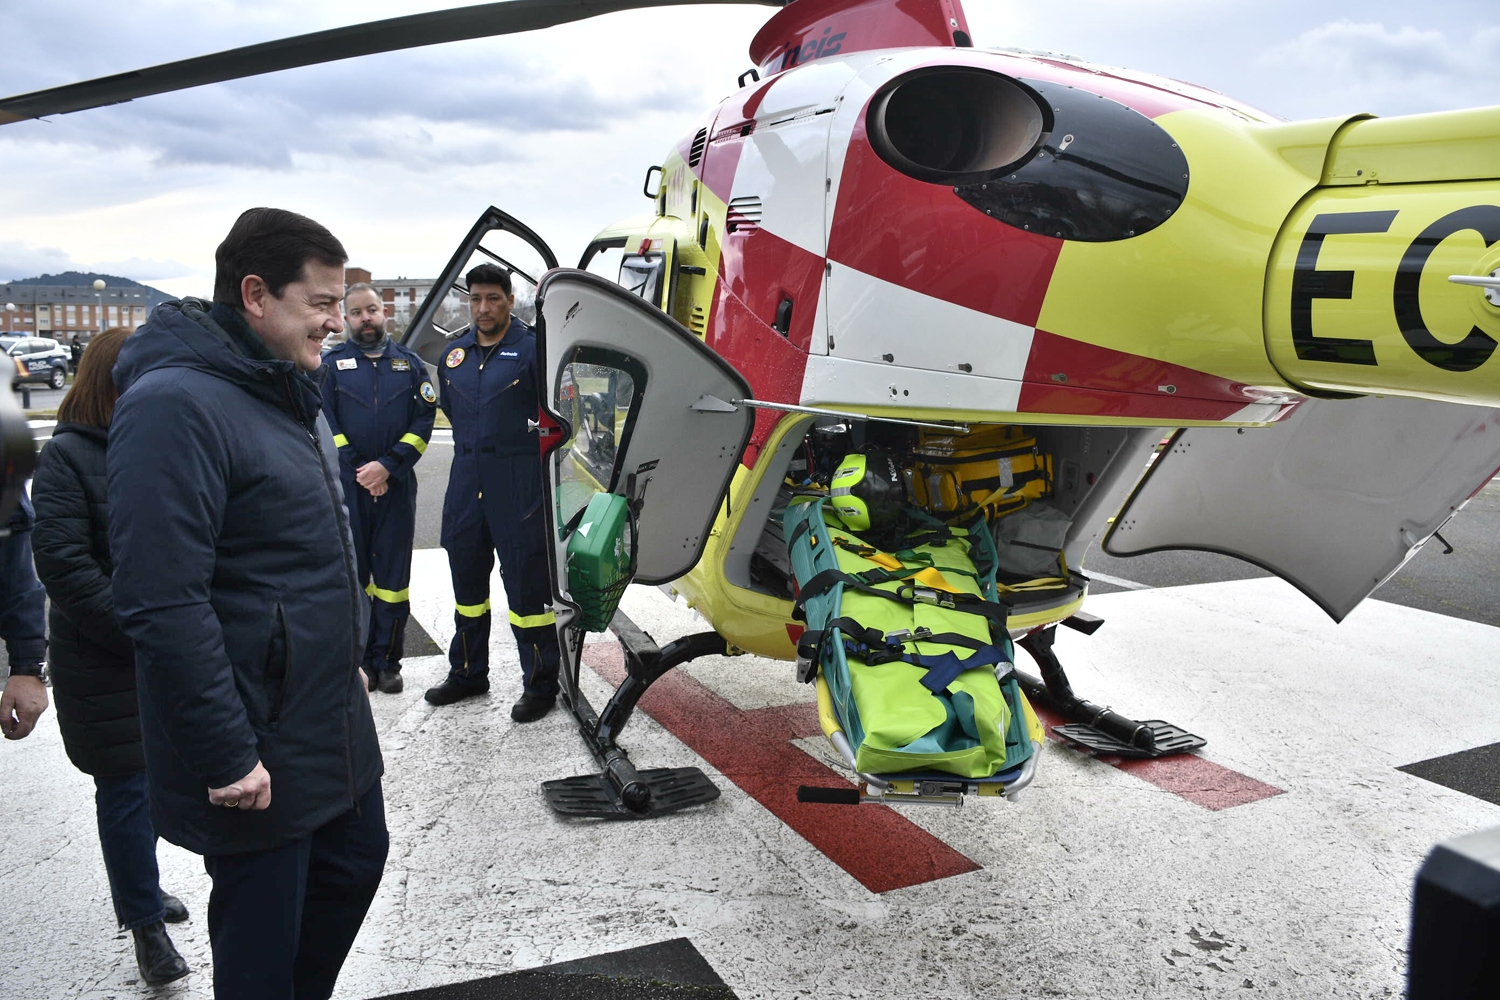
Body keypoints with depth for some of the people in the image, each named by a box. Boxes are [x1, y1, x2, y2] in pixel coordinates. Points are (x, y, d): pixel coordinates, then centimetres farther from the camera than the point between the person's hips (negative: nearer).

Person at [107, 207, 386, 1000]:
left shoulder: (288, 392, 9)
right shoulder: (175, 405, -22)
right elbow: (162, 604, -26)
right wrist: (227, 758, -23)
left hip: (333, 721, 9)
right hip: (258, 754, -9)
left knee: (354, 862, 23)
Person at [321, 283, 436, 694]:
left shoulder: (408, 362, 10)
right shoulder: (331, 363, 7)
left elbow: (424, 420, 2)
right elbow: (325, 424, -1)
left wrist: (387, 467, -9)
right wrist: (358, 470, -10)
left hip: (397, 487, 1)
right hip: (347, 486, -1)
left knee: (393, 575, 4)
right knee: (352, 572, 1)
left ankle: (387, 662, 12)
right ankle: (358, 660, 11)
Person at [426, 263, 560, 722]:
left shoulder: (532, 347, -8)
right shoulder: (454, 353, 11)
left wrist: (527, 448, 0)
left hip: (518, 483, -6)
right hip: (466, 479, 7)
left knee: (526, 583, -2)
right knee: (467, 577, 15)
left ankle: (539, 685, 10)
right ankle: (468, 673, 31)